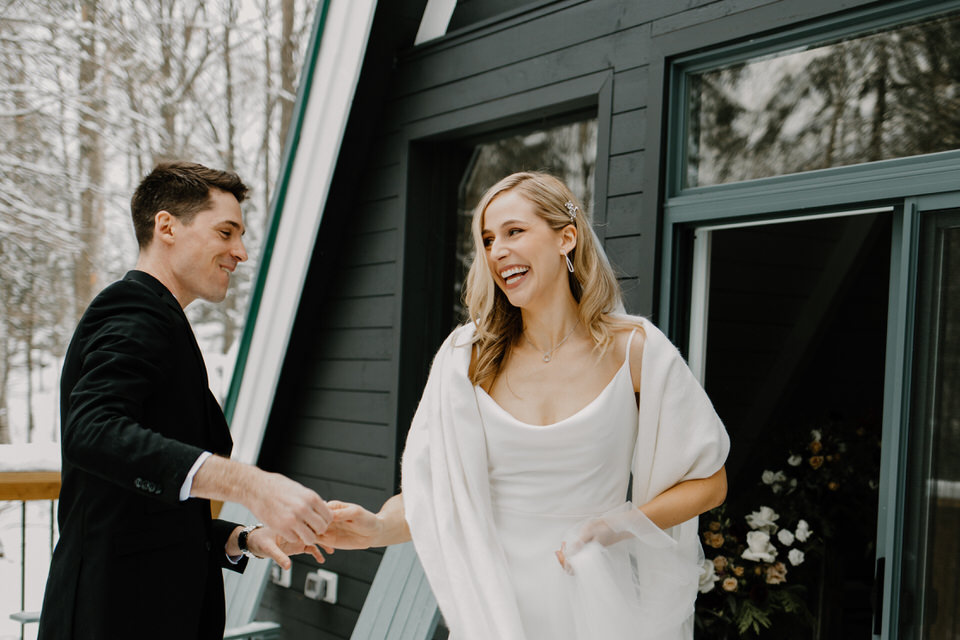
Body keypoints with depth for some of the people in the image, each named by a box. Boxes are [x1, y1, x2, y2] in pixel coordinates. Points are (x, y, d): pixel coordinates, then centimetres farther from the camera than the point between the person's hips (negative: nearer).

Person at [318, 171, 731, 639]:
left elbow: (707, 483, -1)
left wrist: (615, 527, -14)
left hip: (595, 601, -1)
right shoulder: (467, 356, -2)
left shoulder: (633, 349, -6)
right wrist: (376, 527, -25)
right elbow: (431, 493, -5)